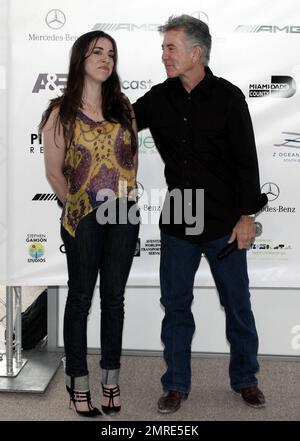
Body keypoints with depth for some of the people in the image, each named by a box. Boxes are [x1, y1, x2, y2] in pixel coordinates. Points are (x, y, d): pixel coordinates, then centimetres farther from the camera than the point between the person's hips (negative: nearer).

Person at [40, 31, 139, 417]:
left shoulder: (123, 108, 8)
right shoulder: (61, 113, -4)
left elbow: (132, 158, 13)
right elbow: (54, 172, -2)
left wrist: (125, 195, 7)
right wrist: (76, 204, 3)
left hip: (123, 215, 3)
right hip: (83, 217, -3)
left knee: (114, 297, 10)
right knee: (80, 298, 7)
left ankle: (111, 377, 22)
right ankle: (78, 382, 17)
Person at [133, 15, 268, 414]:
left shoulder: (228, 97, -6)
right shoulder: (159, 98, 3)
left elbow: (246, 160, -6)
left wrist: (247, 215, -9)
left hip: (224, 223, -3)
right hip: (177, 223, 3)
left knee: (237, 305, 9)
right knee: (175, 305, 9)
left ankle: (245, 379, 28)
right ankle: (176, 385, 25)